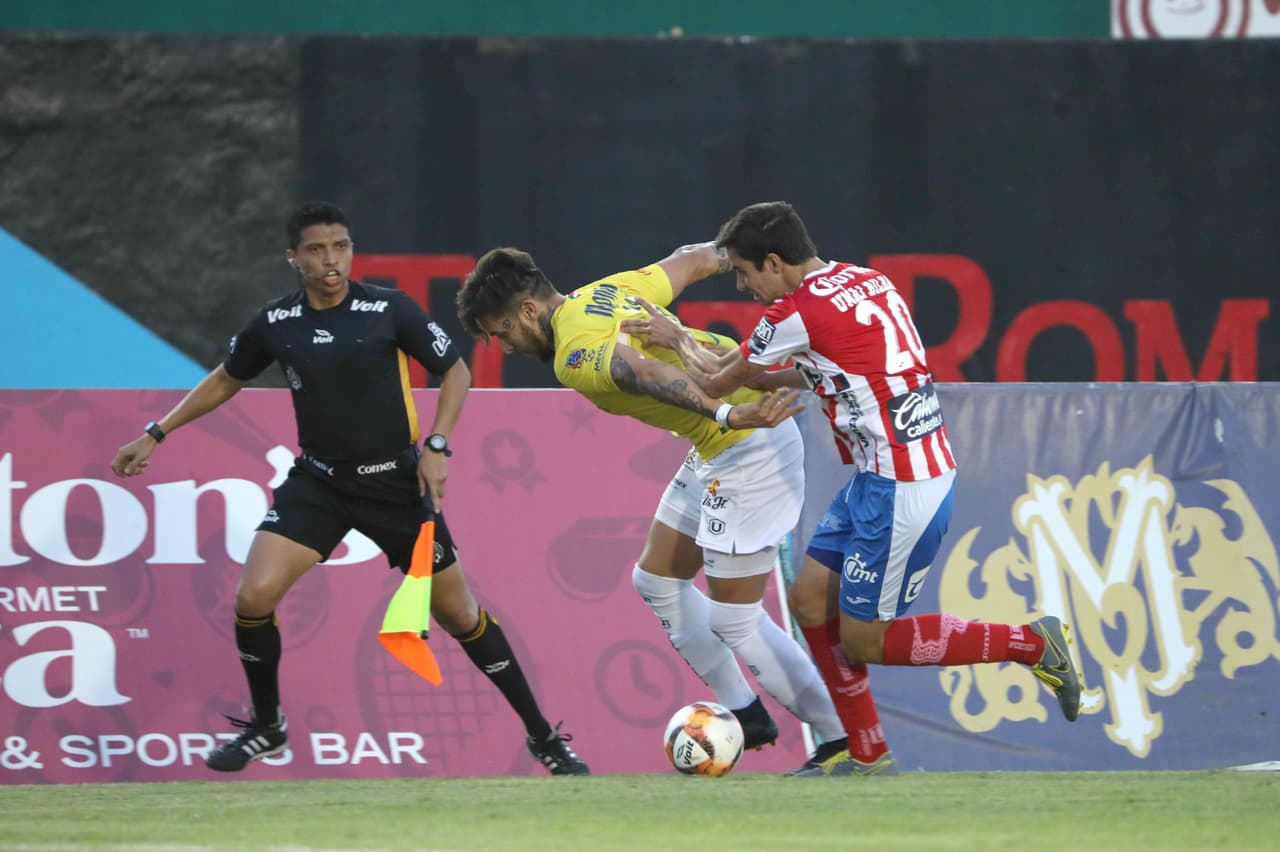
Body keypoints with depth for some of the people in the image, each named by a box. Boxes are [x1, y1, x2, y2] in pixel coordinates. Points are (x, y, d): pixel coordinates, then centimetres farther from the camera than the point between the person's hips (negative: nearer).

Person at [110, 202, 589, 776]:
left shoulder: (390, 310, -11)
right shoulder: (276, 324, -3)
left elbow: (454, 370, -1)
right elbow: (226, 379, 16)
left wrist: (436, 446, -13)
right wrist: (156, 434, 14)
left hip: (395, 482, -2)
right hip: (318, 482, 2)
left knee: (457, 612, 3)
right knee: (254, 597, -15)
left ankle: (542, 736, 18)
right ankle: (266, 727, 9)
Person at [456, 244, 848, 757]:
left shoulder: (575, 357, -20)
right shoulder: (606, 291, 8)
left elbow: (648, 374, -39)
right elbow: (694, 260, 19)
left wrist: (725, 414, -53)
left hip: (749, 445, -11)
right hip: (717, 450, 11)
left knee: (732, 622, -5)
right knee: (657, 581, 19)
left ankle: (844, 739, 4)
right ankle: (746, 715, 27)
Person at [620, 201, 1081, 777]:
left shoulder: (797, 313, -16)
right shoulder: (866, 281, 9)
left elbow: (716, 383, 0)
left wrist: (677, 339, 17)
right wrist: (773, 379, 22)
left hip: (900, 490, -9)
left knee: (862, 642, 0)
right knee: (809, 599, 12)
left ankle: (1029, 644, 3)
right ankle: (864, 752, 17)